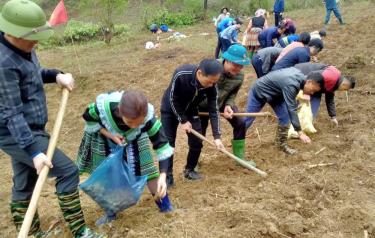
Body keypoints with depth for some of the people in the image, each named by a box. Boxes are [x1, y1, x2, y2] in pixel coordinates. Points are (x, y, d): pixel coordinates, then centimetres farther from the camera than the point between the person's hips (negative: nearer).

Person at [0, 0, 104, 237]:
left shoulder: (23, 48, 2)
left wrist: (56, 75, 1)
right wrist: (35, 151, -31)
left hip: (28, 131, 9)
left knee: (24, 185, 18)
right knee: (68, 171, -8)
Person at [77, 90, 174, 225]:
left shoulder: (147, 116, -39)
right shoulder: (102, 106, -40)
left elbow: (161, 144, -33)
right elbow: (88, 118, -17)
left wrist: (163, 176, -41)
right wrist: (109, 134, -30)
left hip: (134, 142, 0)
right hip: (106, 140, 1)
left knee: (147, 173, -4)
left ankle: (165, 207, 18)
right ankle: (111, 212, 32)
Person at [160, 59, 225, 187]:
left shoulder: (211, 86, -26)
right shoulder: (181, 74, -38)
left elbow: (213, 111, -18)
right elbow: (172, 99, -25)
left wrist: (217, 136, -22)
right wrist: (183, 121, -19)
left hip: (190, 111, 3)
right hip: (170, 109, -3)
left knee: (197, 142, 0)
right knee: (167, 143, -5)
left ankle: (189, 170, 22)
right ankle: (168, 176, 9)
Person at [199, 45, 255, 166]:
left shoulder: (240, 75, -20)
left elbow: (233, 93, -6)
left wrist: (228, 105, -26)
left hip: (223, 101, 4)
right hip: (203, 102, -4)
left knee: (240, 122, -5)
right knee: (199, 130, 4)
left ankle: (239, 157, 12)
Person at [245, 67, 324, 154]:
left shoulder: (300, 75, -11)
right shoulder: (291, 84, -38)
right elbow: (291, 109, -38)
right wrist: (300, 132, -38)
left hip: (274, 93, 8)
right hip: (259, 91, -8)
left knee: (285, 116, -5)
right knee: (248, 119, 1)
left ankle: (281, 143, 8)